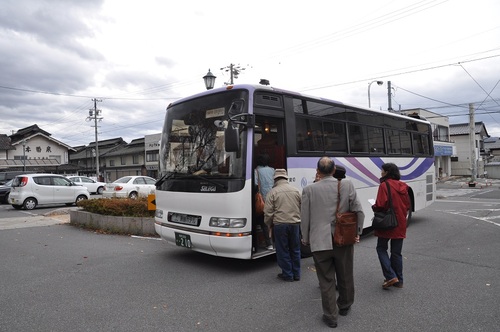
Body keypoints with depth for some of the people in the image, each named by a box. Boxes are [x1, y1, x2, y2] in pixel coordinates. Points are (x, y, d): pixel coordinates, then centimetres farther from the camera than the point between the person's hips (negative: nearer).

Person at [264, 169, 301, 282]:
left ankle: (287, 275, 13)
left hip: (280, 224, -4)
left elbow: (268, 212, -6)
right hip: (295, 223, 4)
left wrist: (269, 225, 9)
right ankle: (296, 274, 23)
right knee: (295, 249, 16)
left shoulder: (273, 192, -6)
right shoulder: (296, 190, 7)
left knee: (283, 251, 8)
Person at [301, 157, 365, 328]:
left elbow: (304, 218, -3)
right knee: (345, 277, 21)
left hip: (320, 243, -2)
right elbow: (359, 212, -3)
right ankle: (344, 307, 42)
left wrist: (306, 239, 11)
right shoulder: (347, 185, -4)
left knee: (326, 281, 11)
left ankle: (331, 316, 21)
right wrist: (357, 232, 11)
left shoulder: (309, 190, -8)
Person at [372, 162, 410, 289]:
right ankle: (399, 280, 20)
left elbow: (380, 205, -21)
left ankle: (390, 276, -2)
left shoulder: (384, 185, -15)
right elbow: (408, 205, 11)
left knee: (381, 248, 9)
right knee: (397, 252, 14)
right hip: (400, 224, 6)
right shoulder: (403, 186, 7)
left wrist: (373, 207, -1)